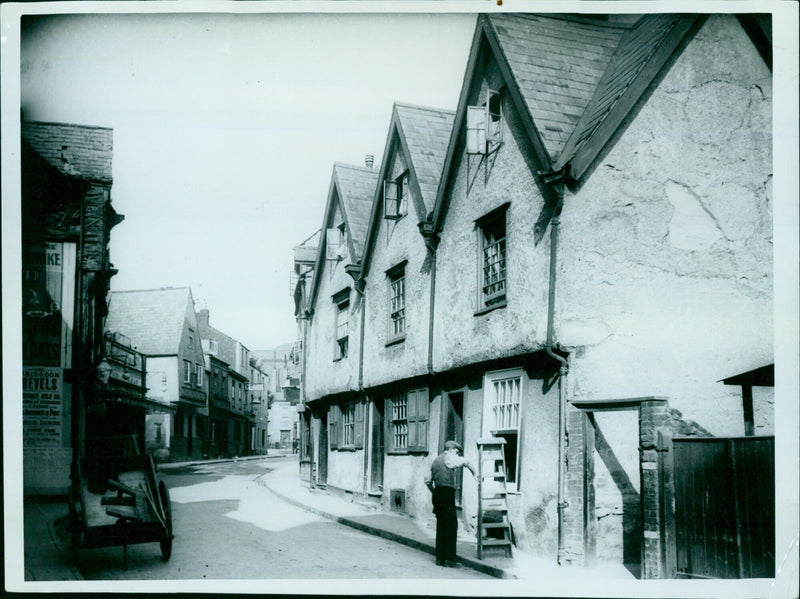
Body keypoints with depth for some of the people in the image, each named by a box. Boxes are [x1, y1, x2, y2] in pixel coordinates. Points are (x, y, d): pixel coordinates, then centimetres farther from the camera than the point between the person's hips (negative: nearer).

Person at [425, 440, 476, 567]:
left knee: (441, 525, 12)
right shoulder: (449, 458, -1)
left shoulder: (436, 460, 23)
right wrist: (475, 474, -3)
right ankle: (449, 559, -6)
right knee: (451, 526, -5)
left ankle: (440, 558, 13)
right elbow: (466, 462, -14)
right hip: (447, 493, -8)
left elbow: (428, 480, 23)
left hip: (437, 494, 8)